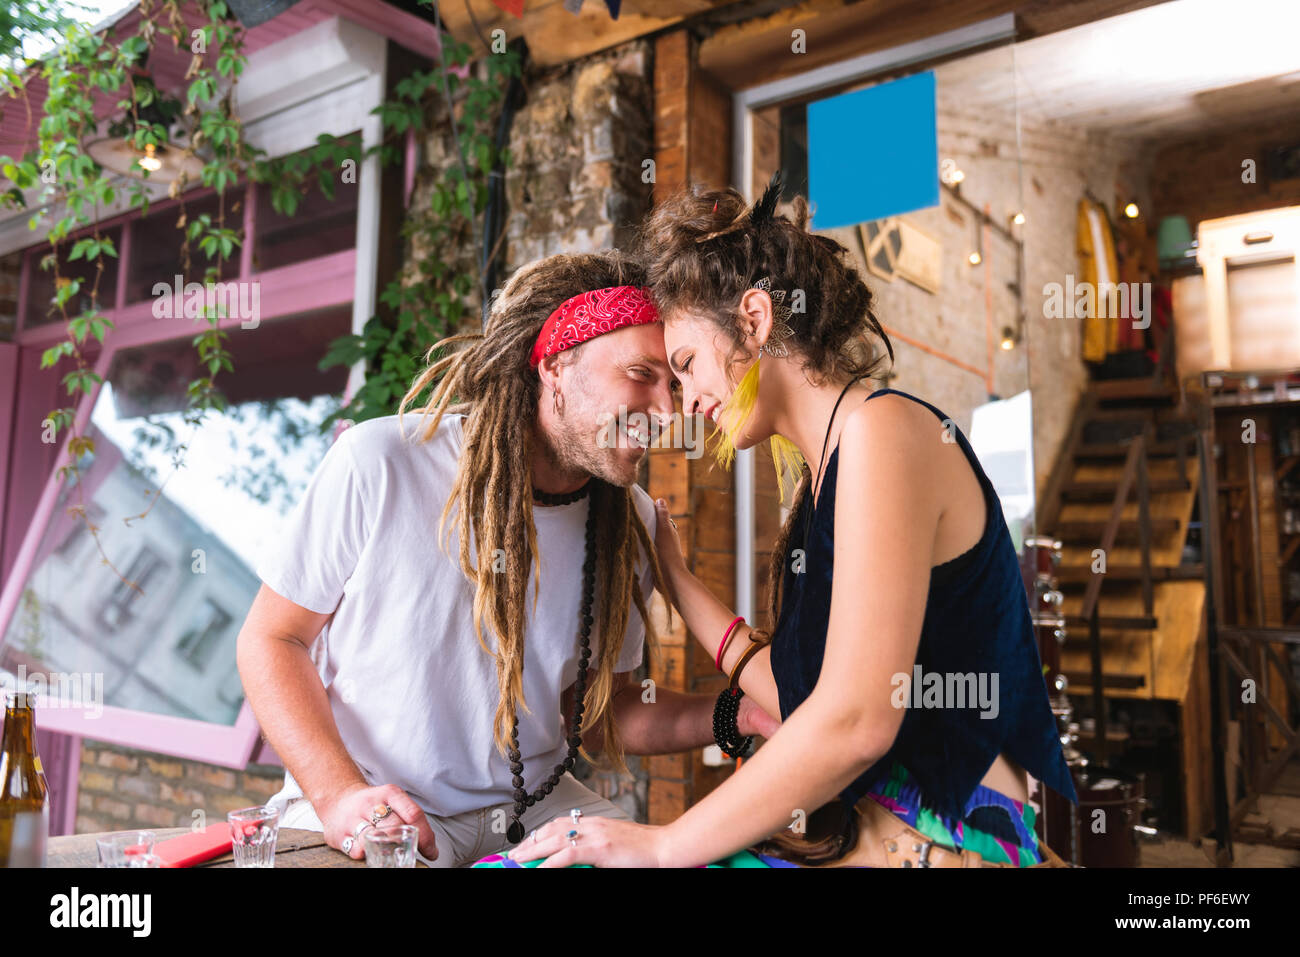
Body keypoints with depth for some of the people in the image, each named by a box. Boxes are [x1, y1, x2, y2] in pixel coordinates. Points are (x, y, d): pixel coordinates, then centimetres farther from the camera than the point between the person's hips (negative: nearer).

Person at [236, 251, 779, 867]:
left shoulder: (629, 522, -3)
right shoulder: (379, 463, -16)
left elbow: (598, 714, 5)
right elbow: (271, 638, -7)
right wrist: (339, 793, -20)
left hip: (534, 808, 4)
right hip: (364, 816, -3)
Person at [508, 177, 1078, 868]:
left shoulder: (881, 428, -13)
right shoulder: (824, 478, 14)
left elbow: (855, 722, -21)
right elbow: (797, 697, 11)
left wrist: (664, 845, -12)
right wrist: (670, 573, 17)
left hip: (938, 842, -8)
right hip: (851, 833, 8)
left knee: (518, 863, -17)